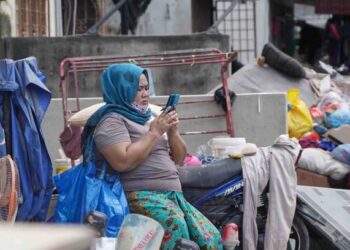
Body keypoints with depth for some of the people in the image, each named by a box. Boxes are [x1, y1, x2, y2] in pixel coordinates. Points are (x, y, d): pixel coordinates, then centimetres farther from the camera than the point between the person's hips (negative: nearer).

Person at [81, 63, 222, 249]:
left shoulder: (147, 118, 22)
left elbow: (178, 159, 23)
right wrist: (154, 132, -11)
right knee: (175, 226, -37)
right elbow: (122, 162, -19)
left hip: (172, 195, 8)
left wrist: (172, 132, 4)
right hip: (139, 196, -8)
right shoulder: (112, 121, -2)